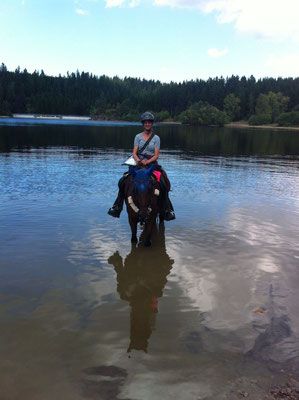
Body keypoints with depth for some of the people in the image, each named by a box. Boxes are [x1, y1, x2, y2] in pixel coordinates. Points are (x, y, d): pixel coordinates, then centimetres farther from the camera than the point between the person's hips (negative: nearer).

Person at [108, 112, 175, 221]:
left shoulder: (156, 138, 6)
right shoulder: (138, 137, 9)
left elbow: (156, 155, -2)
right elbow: (134, 153, 1)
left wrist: (148, 161, -20)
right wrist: (139, 160, -20)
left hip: (152, 163, -1)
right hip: (139, 163, 1)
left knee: (164, 183, -22)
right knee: (123, 181, -15)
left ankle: (168, 209, -9)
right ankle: (117, 205, 1)